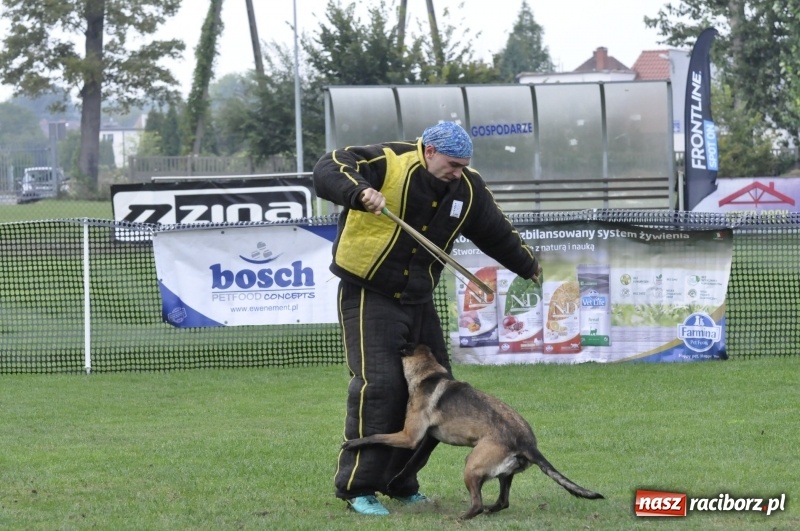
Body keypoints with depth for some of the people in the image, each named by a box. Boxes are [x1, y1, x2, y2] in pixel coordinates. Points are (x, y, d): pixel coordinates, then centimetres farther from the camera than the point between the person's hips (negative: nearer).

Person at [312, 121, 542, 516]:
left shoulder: (467, 188, 2)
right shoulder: (388, 163, -18)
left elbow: (497, 231, 19)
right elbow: (328, 170, -31)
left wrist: (528, 266, 32)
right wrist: (360, 192, -50)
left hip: (418, 302, 7)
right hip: (368, 295, -7)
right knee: (379, 385, -20)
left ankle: (400, 481, 22)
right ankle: (357, 487, -12)